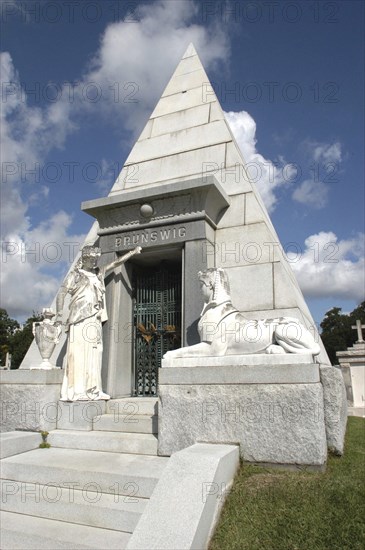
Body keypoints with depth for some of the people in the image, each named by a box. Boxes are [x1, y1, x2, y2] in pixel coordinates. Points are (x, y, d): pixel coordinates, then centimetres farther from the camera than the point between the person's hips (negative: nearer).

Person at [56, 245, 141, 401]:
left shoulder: (99, 274, 21)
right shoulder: (75, 275, 4)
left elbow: (115, 263, 25)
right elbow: (62, 293, -6)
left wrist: (133, 252, 23)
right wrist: (59, 313, -20)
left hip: (95, 320, 6)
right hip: (80, 320, -6)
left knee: (94, 355, 5)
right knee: (79, 354, -10)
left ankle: (93, 390, 9)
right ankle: (75, 391, -9)